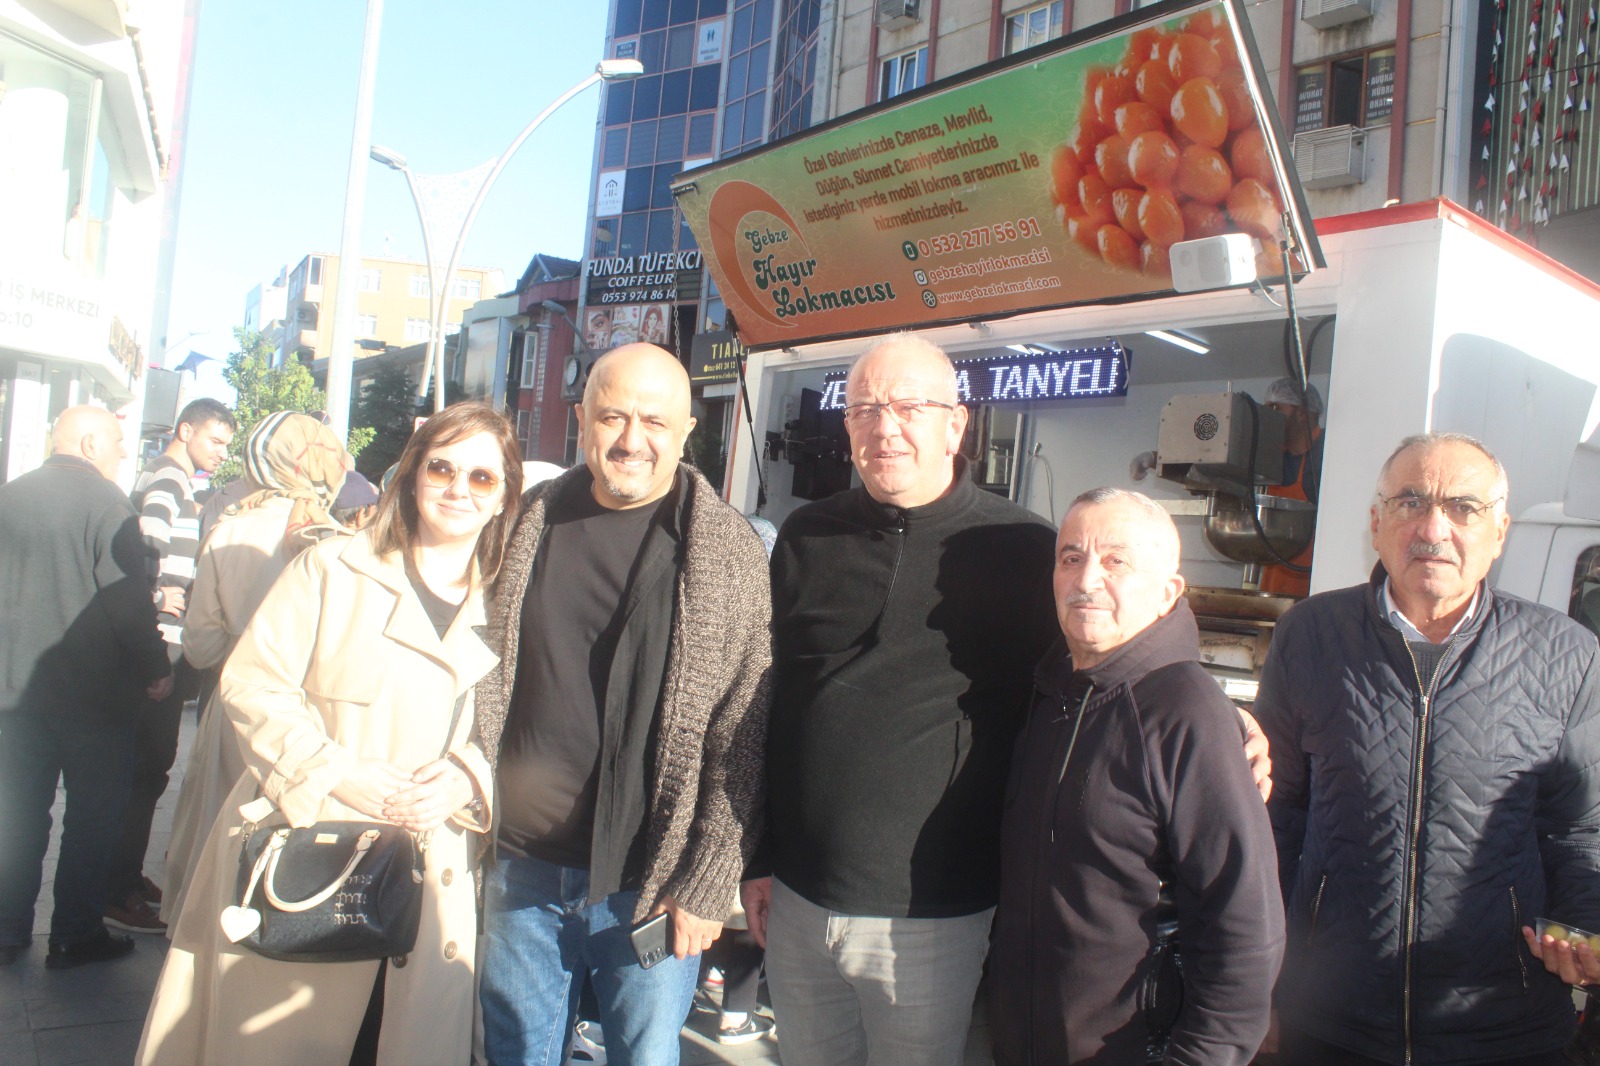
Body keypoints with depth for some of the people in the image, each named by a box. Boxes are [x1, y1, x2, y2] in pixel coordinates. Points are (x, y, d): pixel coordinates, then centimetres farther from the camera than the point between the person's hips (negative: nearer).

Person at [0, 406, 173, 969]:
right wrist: (156, 669, -7)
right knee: (93, 811, 6)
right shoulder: (105, 501, -14)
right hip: (93, 690, -6)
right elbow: (128, 600, -18)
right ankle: (76, 934, 12)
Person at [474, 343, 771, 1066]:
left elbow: (744, 740, -9)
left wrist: (705, 886, -10)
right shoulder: (531, 524, 3)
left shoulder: (729, 551, -8)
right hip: (522, 871, 4)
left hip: (650, 887, -3)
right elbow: (487, 689, 11)